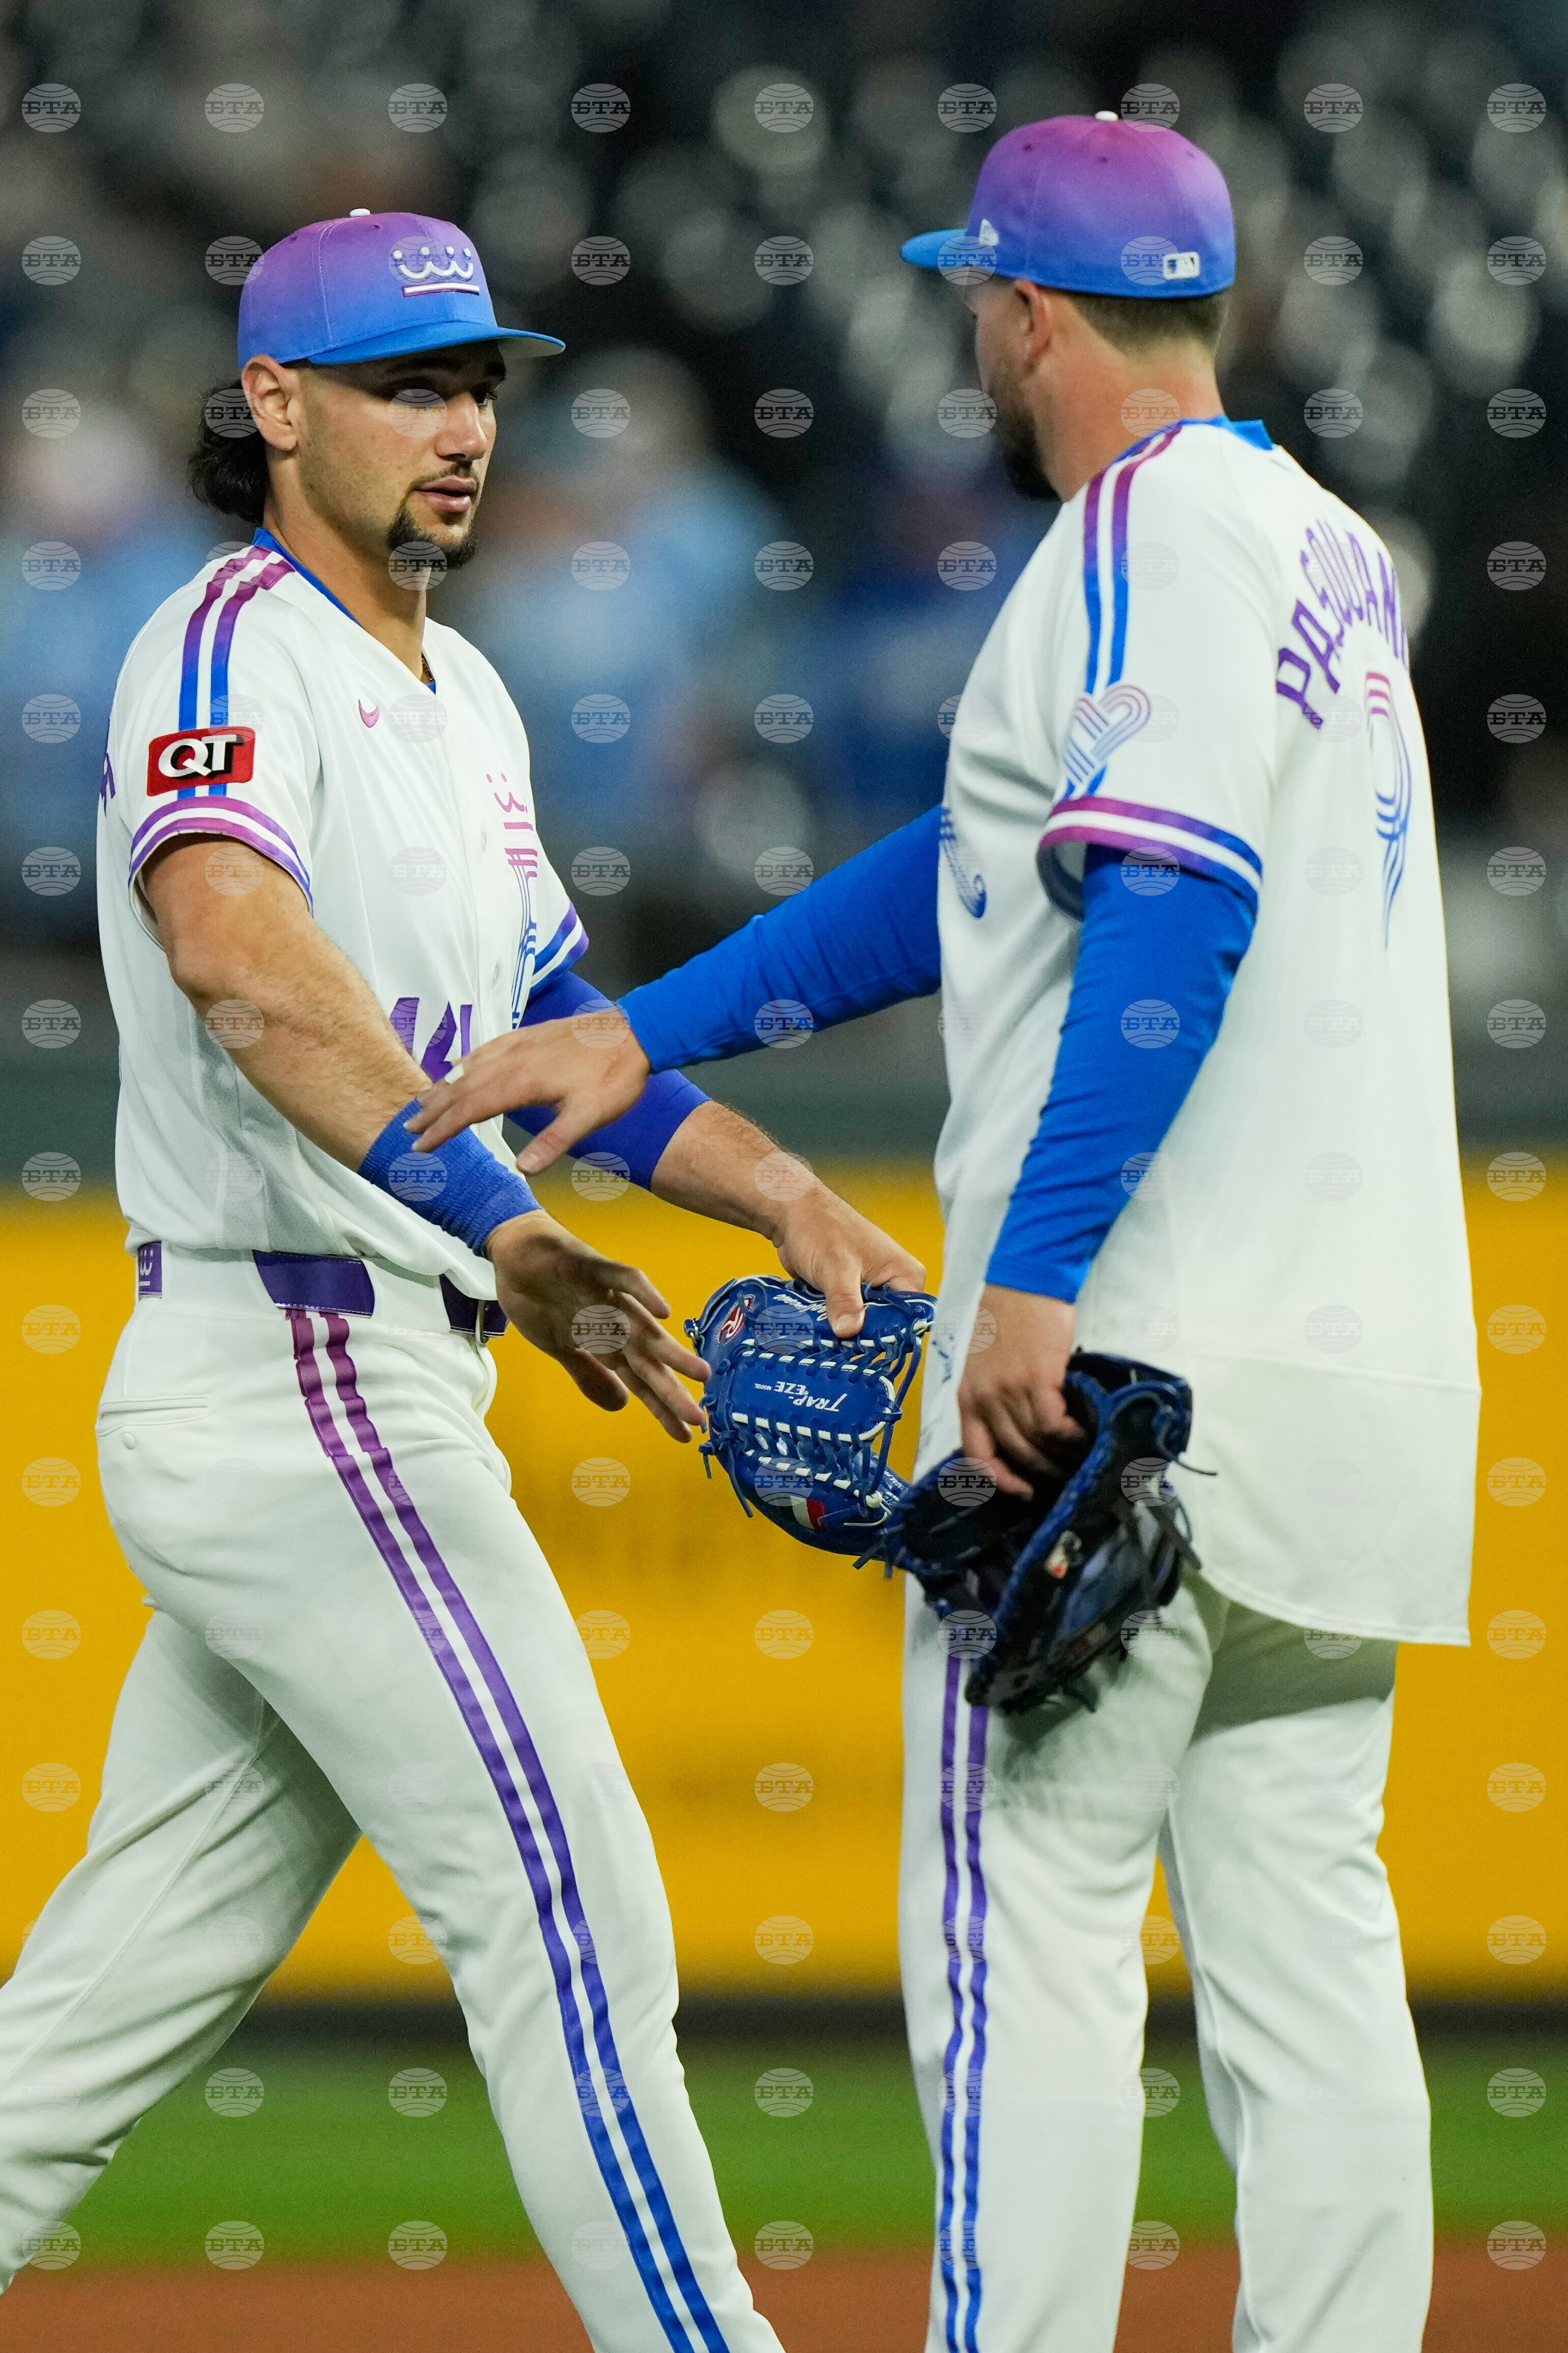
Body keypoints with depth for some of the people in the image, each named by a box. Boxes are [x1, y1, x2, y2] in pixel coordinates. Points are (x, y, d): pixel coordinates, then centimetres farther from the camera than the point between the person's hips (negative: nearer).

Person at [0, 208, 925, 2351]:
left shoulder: (463, 702, 19)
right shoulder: (230, 659, -12)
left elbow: (557, 1015, 24)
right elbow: (241, 954, -31)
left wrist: (784, 1201, 8)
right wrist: (512, 1235, -40)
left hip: (380, 1394, 9)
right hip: (304, 1385, -9)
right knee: (573, 1913, -7)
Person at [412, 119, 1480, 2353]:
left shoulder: (1151, 535, -8)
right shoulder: (1321, 548, 20)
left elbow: (1173, 905, -22)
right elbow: (996, 863, 24)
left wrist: (1035, 1277, -26)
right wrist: (646, 1030, 23)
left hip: (1132, 1356, -9)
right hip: (1359, 1373, 9)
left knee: (1022, 1925, -6)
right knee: (1301, 1928, 6)